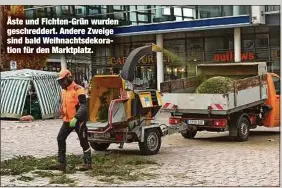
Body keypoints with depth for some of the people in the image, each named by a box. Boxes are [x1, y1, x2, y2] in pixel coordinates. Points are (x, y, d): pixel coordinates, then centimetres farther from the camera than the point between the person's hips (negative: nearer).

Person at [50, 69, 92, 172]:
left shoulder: (78, 90, -15)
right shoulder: (64, 91, 13)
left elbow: (83, 106, -23)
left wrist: (75, 118, -32)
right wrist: (63, 115, 27)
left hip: (78, 120, -8)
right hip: (67, 120, 9)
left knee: (83, 141, 0)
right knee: (60, 139, 3)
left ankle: (88, 163, 10)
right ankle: (61, 163, 7)